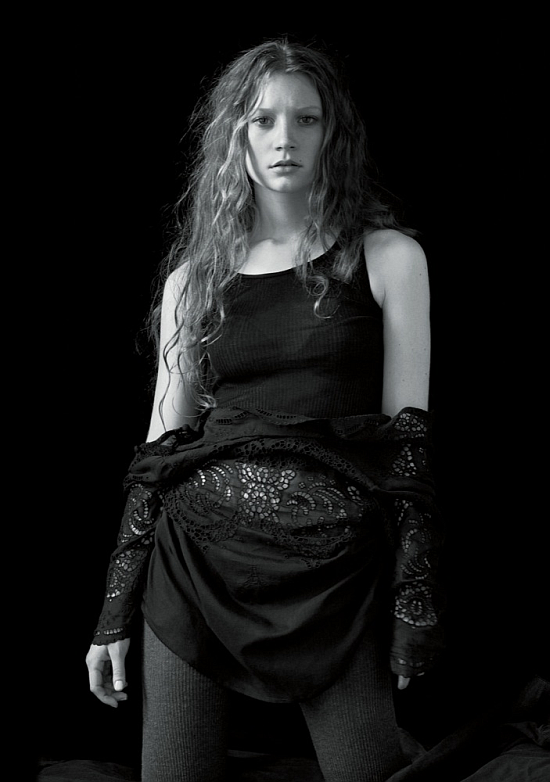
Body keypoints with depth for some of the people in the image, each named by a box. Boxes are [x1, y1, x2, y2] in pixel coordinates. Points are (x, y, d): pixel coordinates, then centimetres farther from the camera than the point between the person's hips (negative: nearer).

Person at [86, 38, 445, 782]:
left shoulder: (388, 257, 3)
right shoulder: (193, 275, 8)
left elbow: (409, 435, -1)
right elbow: (161, 443, 9)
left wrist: (415, 603, -6)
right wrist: (117, 610, 7)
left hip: (338, 566, -1)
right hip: (198, 555, 2)